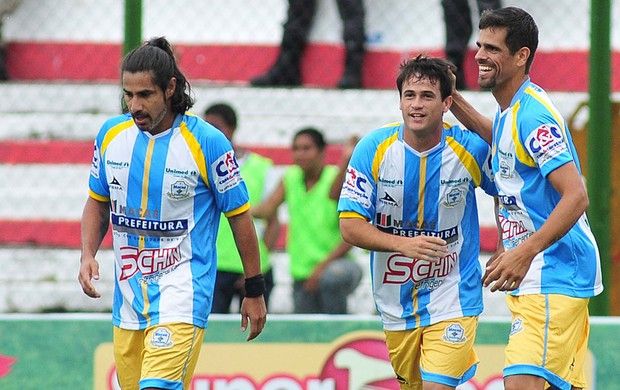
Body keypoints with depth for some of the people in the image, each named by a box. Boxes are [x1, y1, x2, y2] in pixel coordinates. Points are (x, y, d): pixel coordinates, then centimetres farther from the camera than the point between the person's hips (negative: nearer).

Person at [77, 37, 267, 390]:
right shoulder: (111, 135, 4)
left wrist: (255, 290, 2)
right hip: (128, 292, 6)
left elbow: (240, 215, -2)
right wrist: (88, 254, 2)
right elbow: (98, 201, 19)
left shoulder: (207, 142, -10)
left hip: (183, 292, -6)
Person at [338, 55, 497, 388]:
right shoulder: (373, 149, -10)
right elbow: (350, 226, -11)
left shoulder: (471, 149, -10)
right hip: (396, 301, 2)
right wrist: (404, 243, -26)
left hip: (452, 296, -2)